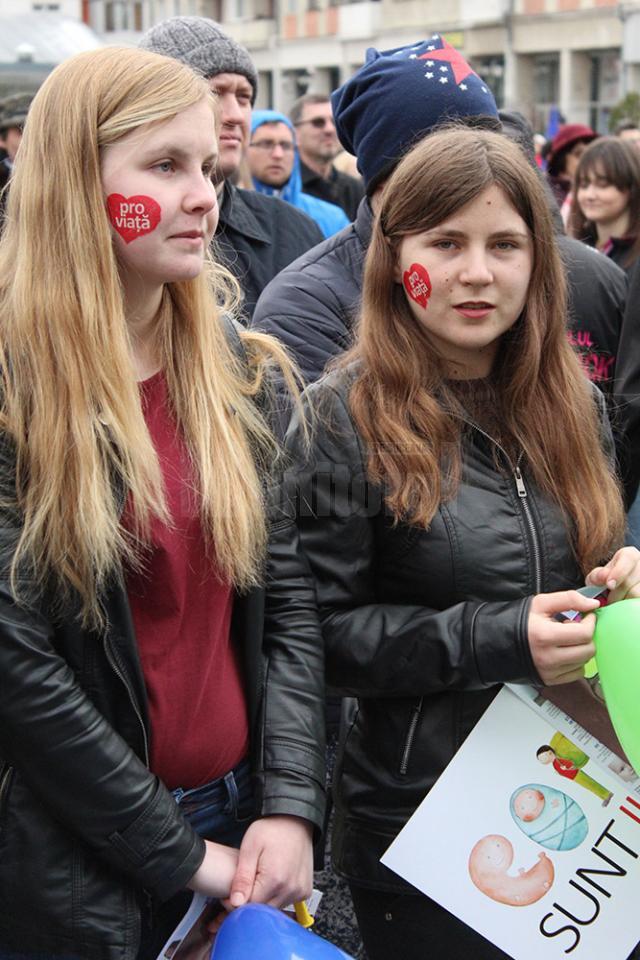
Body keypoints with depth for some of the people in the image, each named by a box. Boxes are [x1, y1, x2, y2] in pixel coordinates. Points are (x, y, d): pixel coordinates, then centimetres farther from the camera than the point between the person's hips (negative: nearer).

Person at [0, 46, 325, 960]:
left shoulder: (233, 366, 2)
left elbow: (288, 594, 2)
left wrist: (290, 805, -7)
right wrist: (181, 854, -13)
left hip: (243, 818, 5)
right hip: (80, 866, -5)